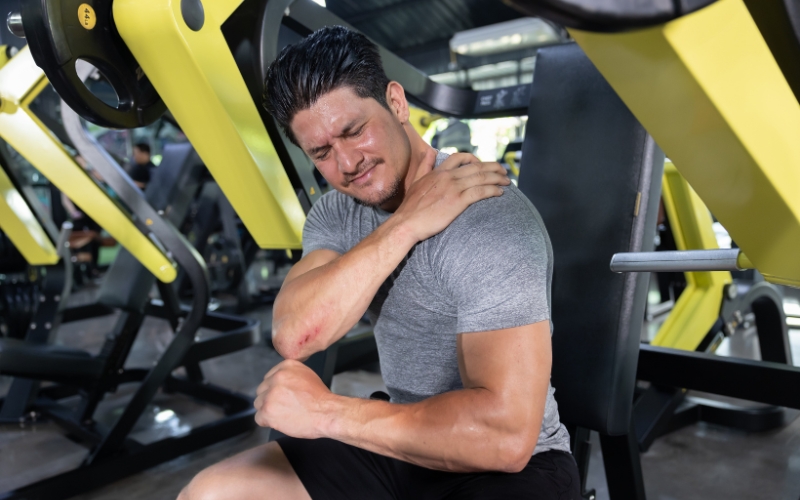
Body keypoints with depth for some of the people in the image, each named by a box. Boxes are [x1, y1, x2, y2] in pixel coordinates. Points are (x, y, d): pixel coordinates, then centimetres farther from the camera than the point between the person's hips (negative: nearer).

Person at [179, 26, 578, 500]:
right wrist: (407, 224, -25)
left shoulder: (487, 221, -23)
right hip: (405, 443, 6)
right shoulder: (336, 215, -1)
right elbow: (294, 335, -18)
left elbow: (506, 435, -29)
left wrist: (327, 411, -24)